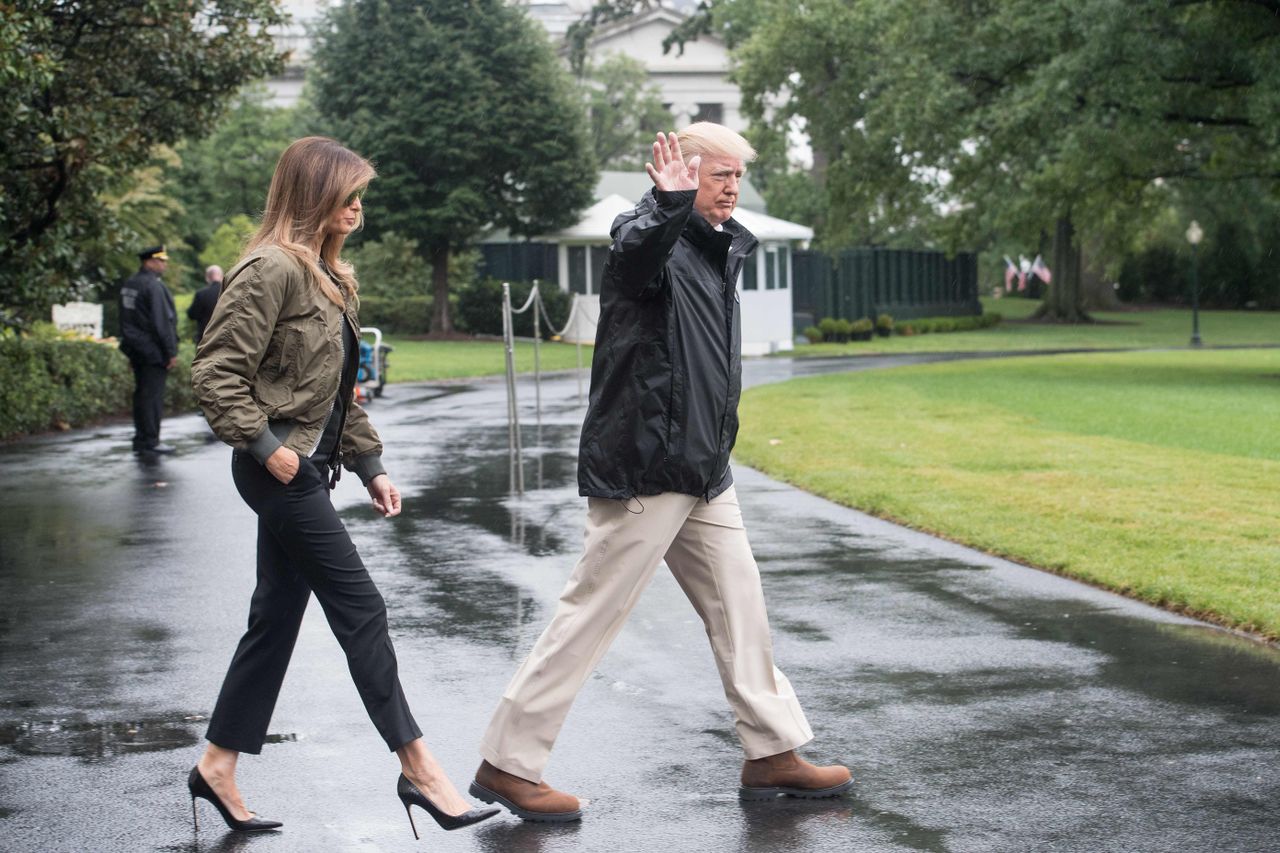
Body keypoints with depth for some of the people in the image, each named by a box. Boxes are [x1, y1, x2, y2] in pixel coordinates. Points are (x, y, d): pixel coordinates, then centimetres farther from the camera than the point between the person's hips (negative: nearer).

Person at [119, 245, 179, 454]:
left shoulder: (129, 285, 13)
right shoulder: (154, 286, -15)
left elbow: (126, 320, 18)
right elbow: (162, 322, -17)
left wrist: (130, 351, 21)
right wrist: (171, 352, -14)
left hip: (137, 349, 9)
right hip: (153, 350, -9)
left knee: (141, 393, 11)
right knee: (152, 395, -6)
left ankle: (141, 440, 14)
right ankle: (150, 441, -6)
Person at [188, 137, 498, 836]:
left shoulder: (325, 274, 16)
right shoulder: (272, 270, -14)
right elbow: (216, 371, -19)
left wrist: (368, 463, 16)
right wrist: (263, 443, -20)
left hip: (306, 468, 10)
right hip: (281, 469, -10)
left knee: (277, 617, 12)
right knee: (360, 609, -7)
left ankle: (218, 766, 19)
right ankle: (418, 769, -2)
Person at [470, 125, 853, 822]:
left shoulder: (722, 247, 16)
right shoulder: (648, 236, -12)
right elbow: (638, 253, -39)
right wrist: (672, 206, -57)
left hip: (703, 471, 9)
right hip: (644, 469, -9)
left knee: (740, 608, 13)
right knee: (590, 614, -5)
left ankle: (772, 754, 23)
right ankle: (507, 763, 2)